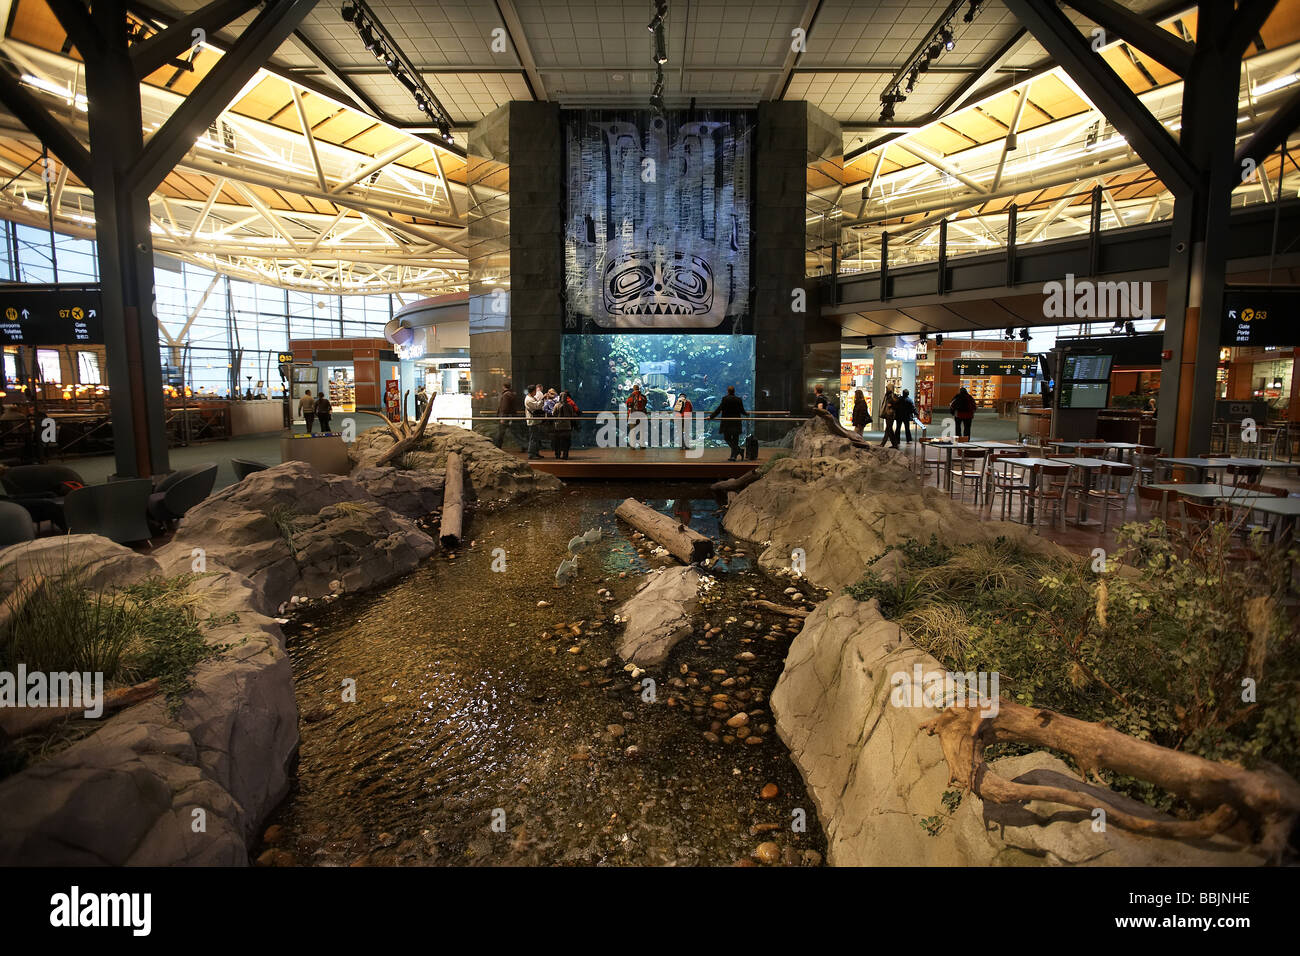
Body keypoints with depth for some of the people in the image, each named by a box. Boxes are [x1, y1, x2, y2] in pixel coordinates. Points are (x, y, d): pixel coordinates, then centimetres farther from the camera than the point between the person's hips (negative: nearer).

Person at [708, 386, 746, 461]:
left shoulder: (725, 399, -8)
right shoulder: (738, 399, 1)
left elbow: (719, 409, -11)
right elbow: (742, 411, 7)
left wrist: (711, 416, -5)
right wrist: (746, 414, 31)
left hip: (727, 422, -3)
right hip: (736, 423, 3)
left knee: (727, 438, 6)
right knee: (735, 439, 8)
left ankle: (737, 449, -14)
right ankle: (733, 456, 8)